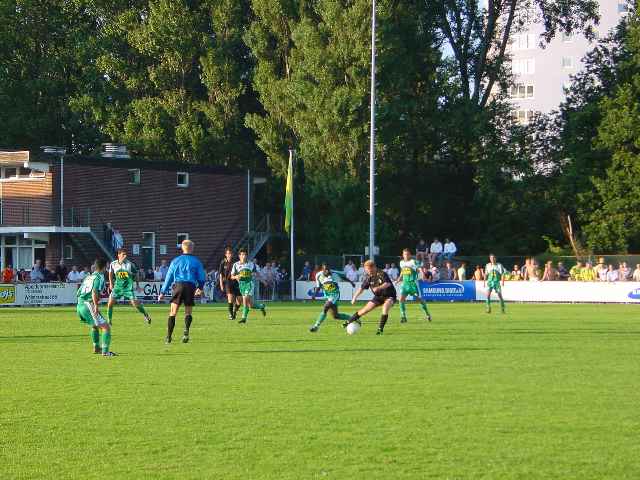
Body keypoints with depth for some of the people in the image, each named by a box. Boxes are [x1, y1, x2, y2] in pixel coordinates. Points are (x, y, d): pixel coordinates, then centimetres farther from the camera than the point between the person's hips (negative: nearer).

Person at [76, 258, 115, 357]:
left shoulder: (89, 277, 20)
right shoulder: (100, 277, -4)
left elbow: (78, 293, 23)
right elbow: (94, 292, -21)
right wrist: (96, 306, -25)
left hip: (79, 305, 9)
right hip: (88, 305, -9)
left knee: (94, 326, 33)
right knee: (106, 327, -10)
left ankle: (96, 347, 43)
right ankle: (105, 351, -20)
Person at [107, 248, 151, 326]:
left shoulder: (130, 264, -10)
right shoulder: (113, 264, -4)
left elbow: (135, 275, 4)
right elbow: (111, 273, 17)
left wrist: (137, 285, 8)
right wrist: (111, 283, 15)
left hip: (128, 287, -2)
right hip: (118, 287, 2)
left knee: (135, 303, -9)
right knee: (110, 303, -6)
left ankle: (146, 315, 13)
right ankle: (109, 320, 11)